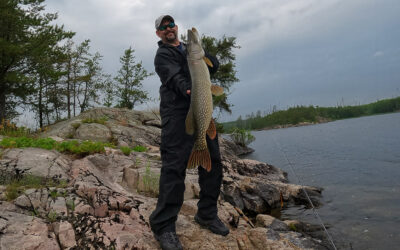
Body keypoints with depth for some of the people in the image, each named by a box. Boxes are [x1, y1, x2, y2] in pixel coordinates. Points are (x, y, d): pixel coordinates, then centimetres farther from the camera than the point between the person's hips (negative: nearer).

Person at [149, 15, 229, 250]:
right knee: (174, 166, -14)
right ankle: (164, 226, -6)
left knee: (213, 162, 5)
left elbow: (215, 65, 12)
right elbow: (175, 77, -14)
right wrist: (188, 89, -34)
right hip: (177, 112, -6)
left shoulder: (191, 48, 24)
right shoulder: (162, 56, 5)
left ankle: (207, 215, 20)